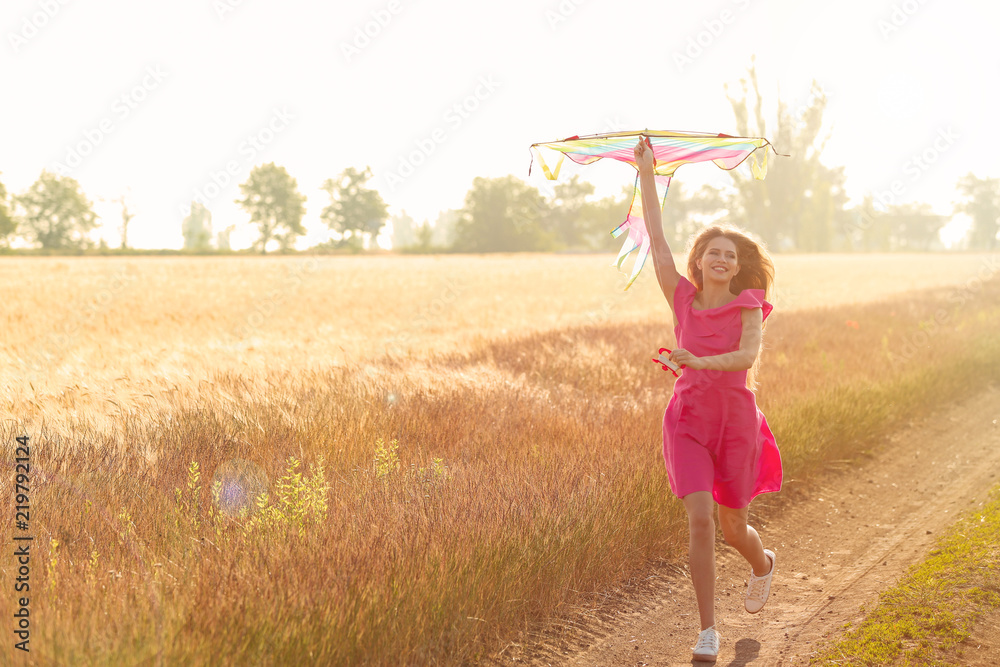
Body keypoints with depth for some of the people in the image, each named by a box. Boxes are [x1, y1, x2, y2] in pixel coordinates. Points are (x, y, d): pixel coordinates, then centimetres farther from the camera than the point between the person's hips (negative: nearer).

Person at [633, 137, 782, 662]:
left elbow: (749, 356, -21)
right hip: (688, 421, 1)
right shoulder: (683, 299, 2)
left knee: (732, 527, 12)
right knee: (699, 521, -14)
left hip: (736, 422, -1)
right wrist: (646, 174, -2)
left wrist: (698, 361, -37)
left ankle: (763, 564, 50)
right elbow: (656, 239, 0)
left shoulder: (749, 306, -3)